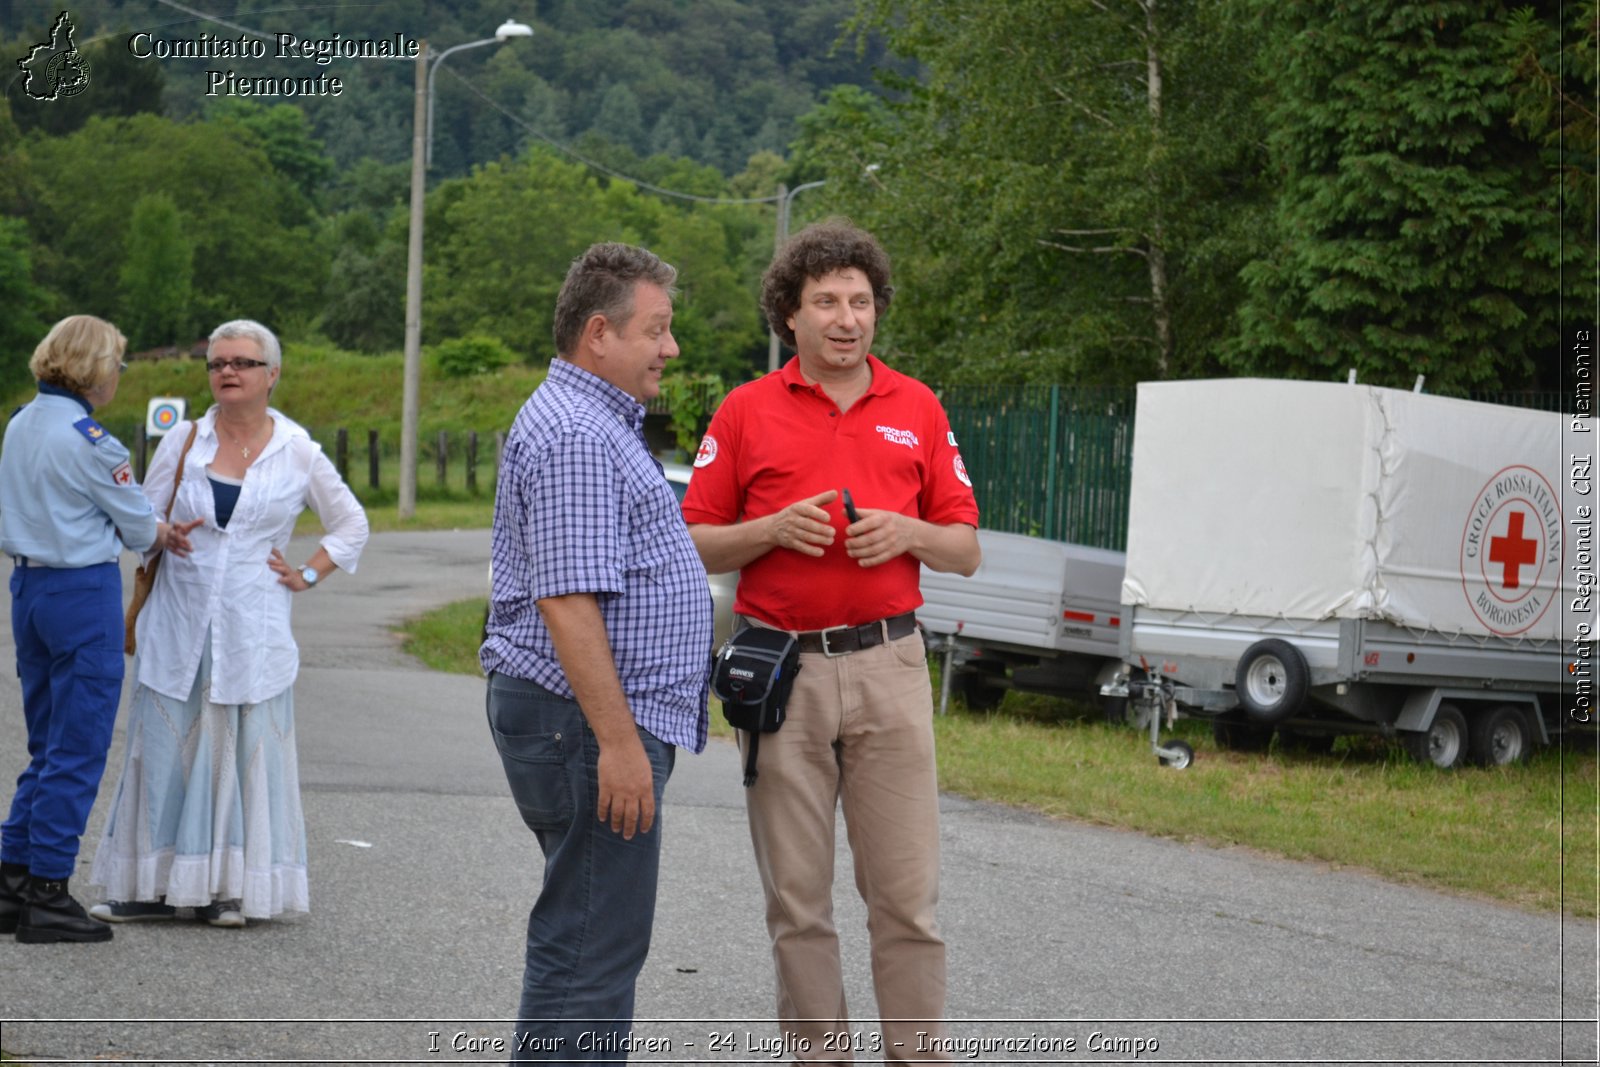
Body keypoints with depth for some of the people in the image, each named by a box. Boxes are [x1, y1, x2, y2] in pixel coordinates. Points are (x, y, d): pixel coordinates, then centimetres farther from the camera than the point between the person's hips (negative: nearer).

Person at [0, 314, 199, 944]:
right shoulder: (87, 440, -17)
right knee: (78, 751, -1)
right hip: (84, 592, -8)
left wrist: (157, 533, 13)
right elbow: (137, 526, -7)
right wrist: (164, 537, 16)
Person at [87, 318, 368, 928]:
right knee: (166, 745, 1)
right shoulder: (184, 440, 6)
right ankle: (155, 883, 8)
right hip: (180, 621, 1)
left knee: (247, 746, 1)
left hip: (253, 629, -1)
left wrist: (308, 576, 5)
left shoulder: (297, 452, 3)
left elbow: (351, 525, 15)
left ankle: (231, 888, 8)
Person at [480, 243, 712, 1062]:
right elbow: (567, 600, -24)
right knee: (591, 947, -8)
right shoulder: (575, 434, -17)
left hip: (606, 723, 11)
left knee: (595, 937, 16)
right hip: (587, 721, -11)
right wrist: (618, 742, -25)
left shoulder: (596, 421, 18)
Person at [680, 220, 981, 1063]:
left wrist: (906, 532, -9)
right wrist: (773, 530, -12)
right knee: (796, 897, 5)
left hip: (888, 667, 1)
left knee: (907, 892, -1)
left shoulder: (917, 409, 9)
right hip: (781, 669, 0)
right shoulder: (746, 412, 4)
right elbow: (696, 546, 5)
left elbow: (965, 551, 10)